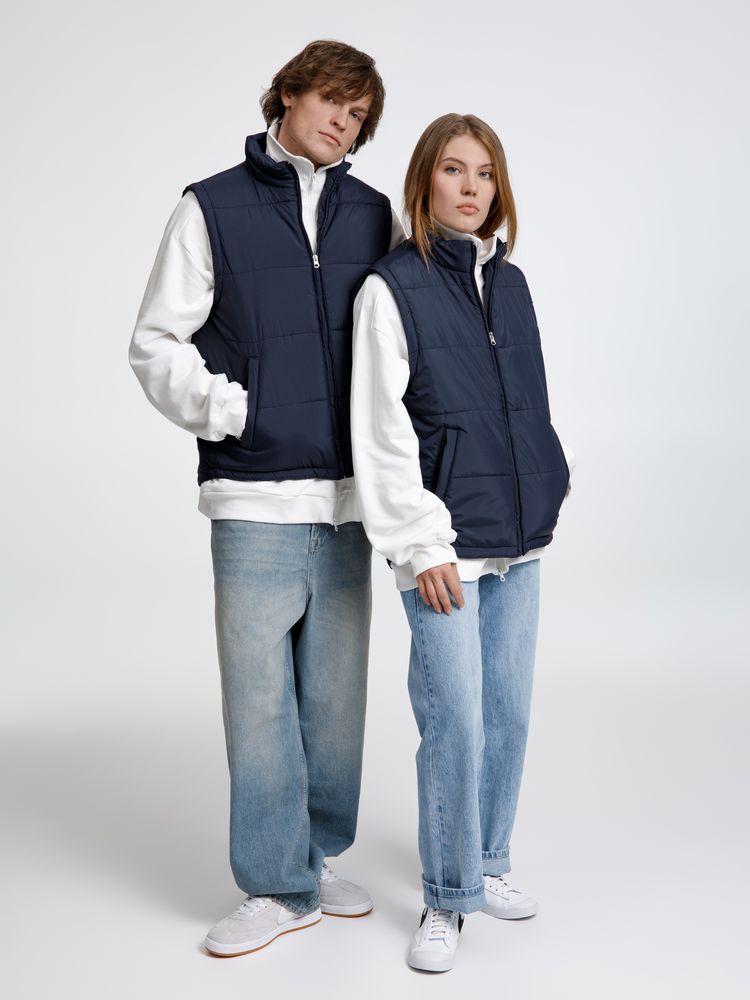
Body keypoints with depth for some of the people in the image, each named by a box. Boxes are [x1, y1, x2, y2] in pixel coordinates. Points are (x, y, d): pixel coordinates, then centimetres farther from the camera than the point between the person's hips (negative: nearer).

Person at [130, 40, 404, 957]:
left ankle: (316, 858, 27)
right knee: (261, 694, 0)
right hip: (254, 495, -3)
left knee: (335, 692, 10)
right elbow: (156, 344, 2)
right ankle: (279, 885, 14)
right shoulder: (212, 208, 4)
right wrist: (235, 412, -9)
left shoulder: (375, 216, 12)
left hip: (346, 495, 3)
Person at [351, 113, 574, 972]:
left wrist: (548, 476, 14)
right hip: (444, 545, -6)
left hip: (520, 539, 6)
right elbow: (381, 433, -11)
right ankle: (448, 897, 13)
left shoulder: (510, 281, 11)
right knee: (455, 722, -4)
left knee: (508, 713, 13)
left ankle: (487, 863, 31)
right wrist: (421, 544, -14)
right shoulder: (391, 287, -6)